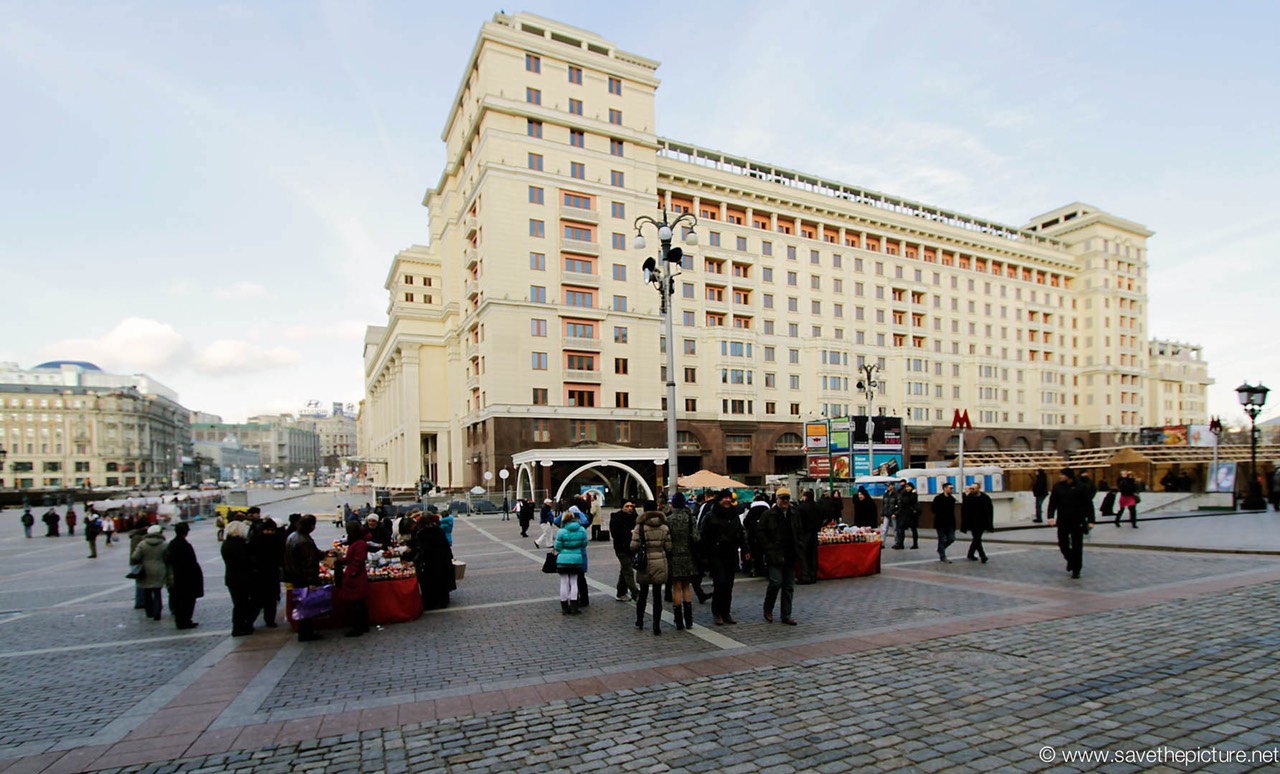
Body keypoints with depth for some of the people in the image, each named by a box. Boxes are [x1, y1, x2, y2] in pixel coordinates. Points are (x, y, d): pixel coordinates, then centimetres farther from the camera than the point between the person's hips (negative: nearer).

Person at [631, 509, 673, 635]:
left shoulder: (640, 527, -8)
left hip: (644, 564, 0)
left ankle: (639, 621, 28)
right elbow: (668, 548, -3)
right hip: (660, 564, 0)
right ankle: (656, 625, 4)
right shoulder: (664, 528, -2)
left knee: (643, 593, 16)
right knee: (657, 594, 5)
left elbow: (634, 546, -12)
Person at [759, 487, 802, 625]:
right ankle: (768, 609, 12)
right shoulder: (768, 514, -5)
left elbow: (800, 531, 18)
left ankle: (786, 615, 17)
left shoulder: (795, 513, 8)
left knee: (789, 586, 8)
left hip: (791, 556, 5)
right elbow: (762, 534, -4)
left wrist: (799, 547, 6)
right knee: (776, 582, -12)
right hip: (775, 556, -5)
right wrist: (770, 549, -10)